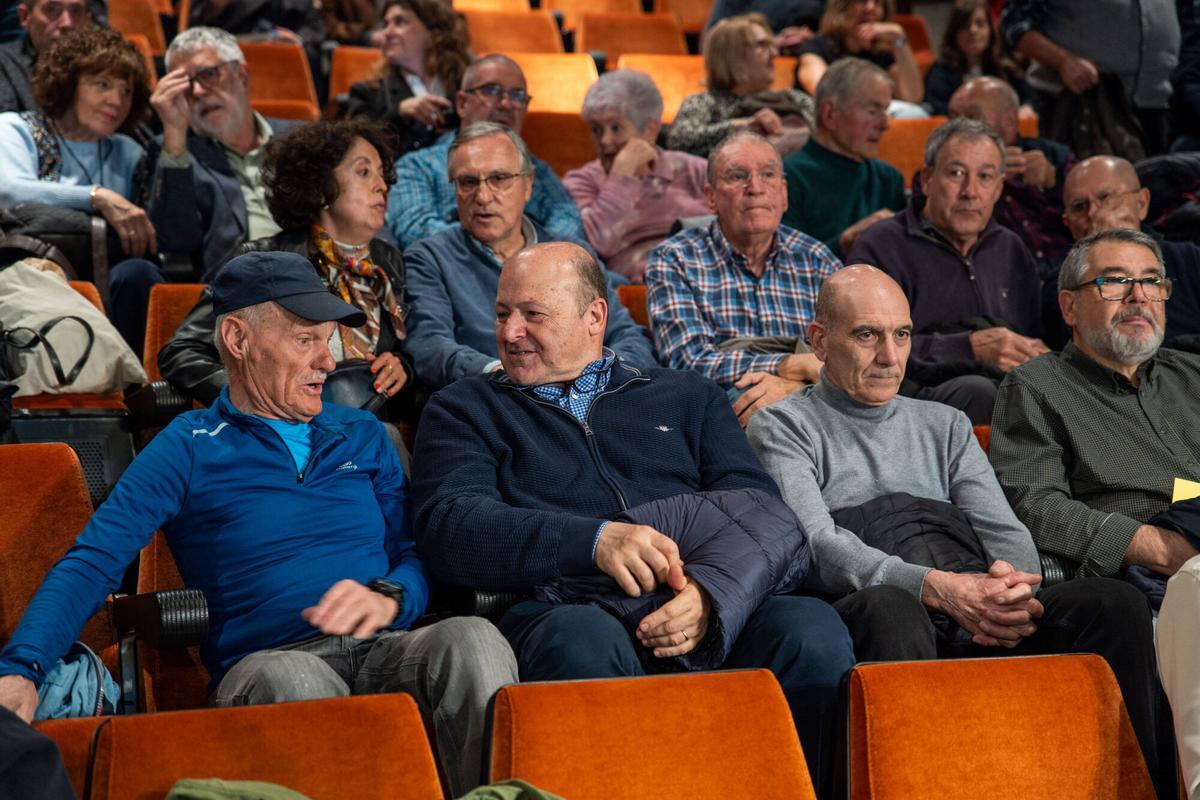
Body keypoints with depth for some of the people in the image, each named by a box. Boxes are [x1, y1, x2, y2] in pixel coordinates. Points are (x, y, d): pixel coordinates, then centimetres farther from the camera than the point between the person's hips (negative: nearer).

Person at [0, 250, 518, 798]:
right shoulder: (189, 449, 10)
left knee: (471, 639, -31)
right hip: (263, 662, -3)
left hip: (384, 650, 3)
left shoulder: (362, 436, 23)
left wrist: (388, 598, -10)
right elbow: (92, 563, -1)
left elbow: (416, 553, 16)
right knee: (294, 680, -40)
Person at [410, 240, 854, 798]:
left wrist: (712, 593, -12)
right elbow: (449, 527, 1)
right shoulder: (463, 411, 21)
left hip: (713, 610, 2)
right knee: (582, 642, -38)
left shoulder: (686, 397, 26)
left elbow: (762, 512, 11)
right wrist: (595, 539, -15)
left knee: (813, 630, -29)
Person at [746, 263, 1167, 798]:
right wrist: (936, 587, -19)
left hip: (978, 613, 5)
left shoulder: (944, 425, 31)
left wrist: (1011, 582, -8)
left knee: (1116, 603, -22)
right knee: (888, 608, -41)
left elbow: (1002, 528, 19)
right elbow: (815, 546, -4)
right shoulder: (783, 428, 14)